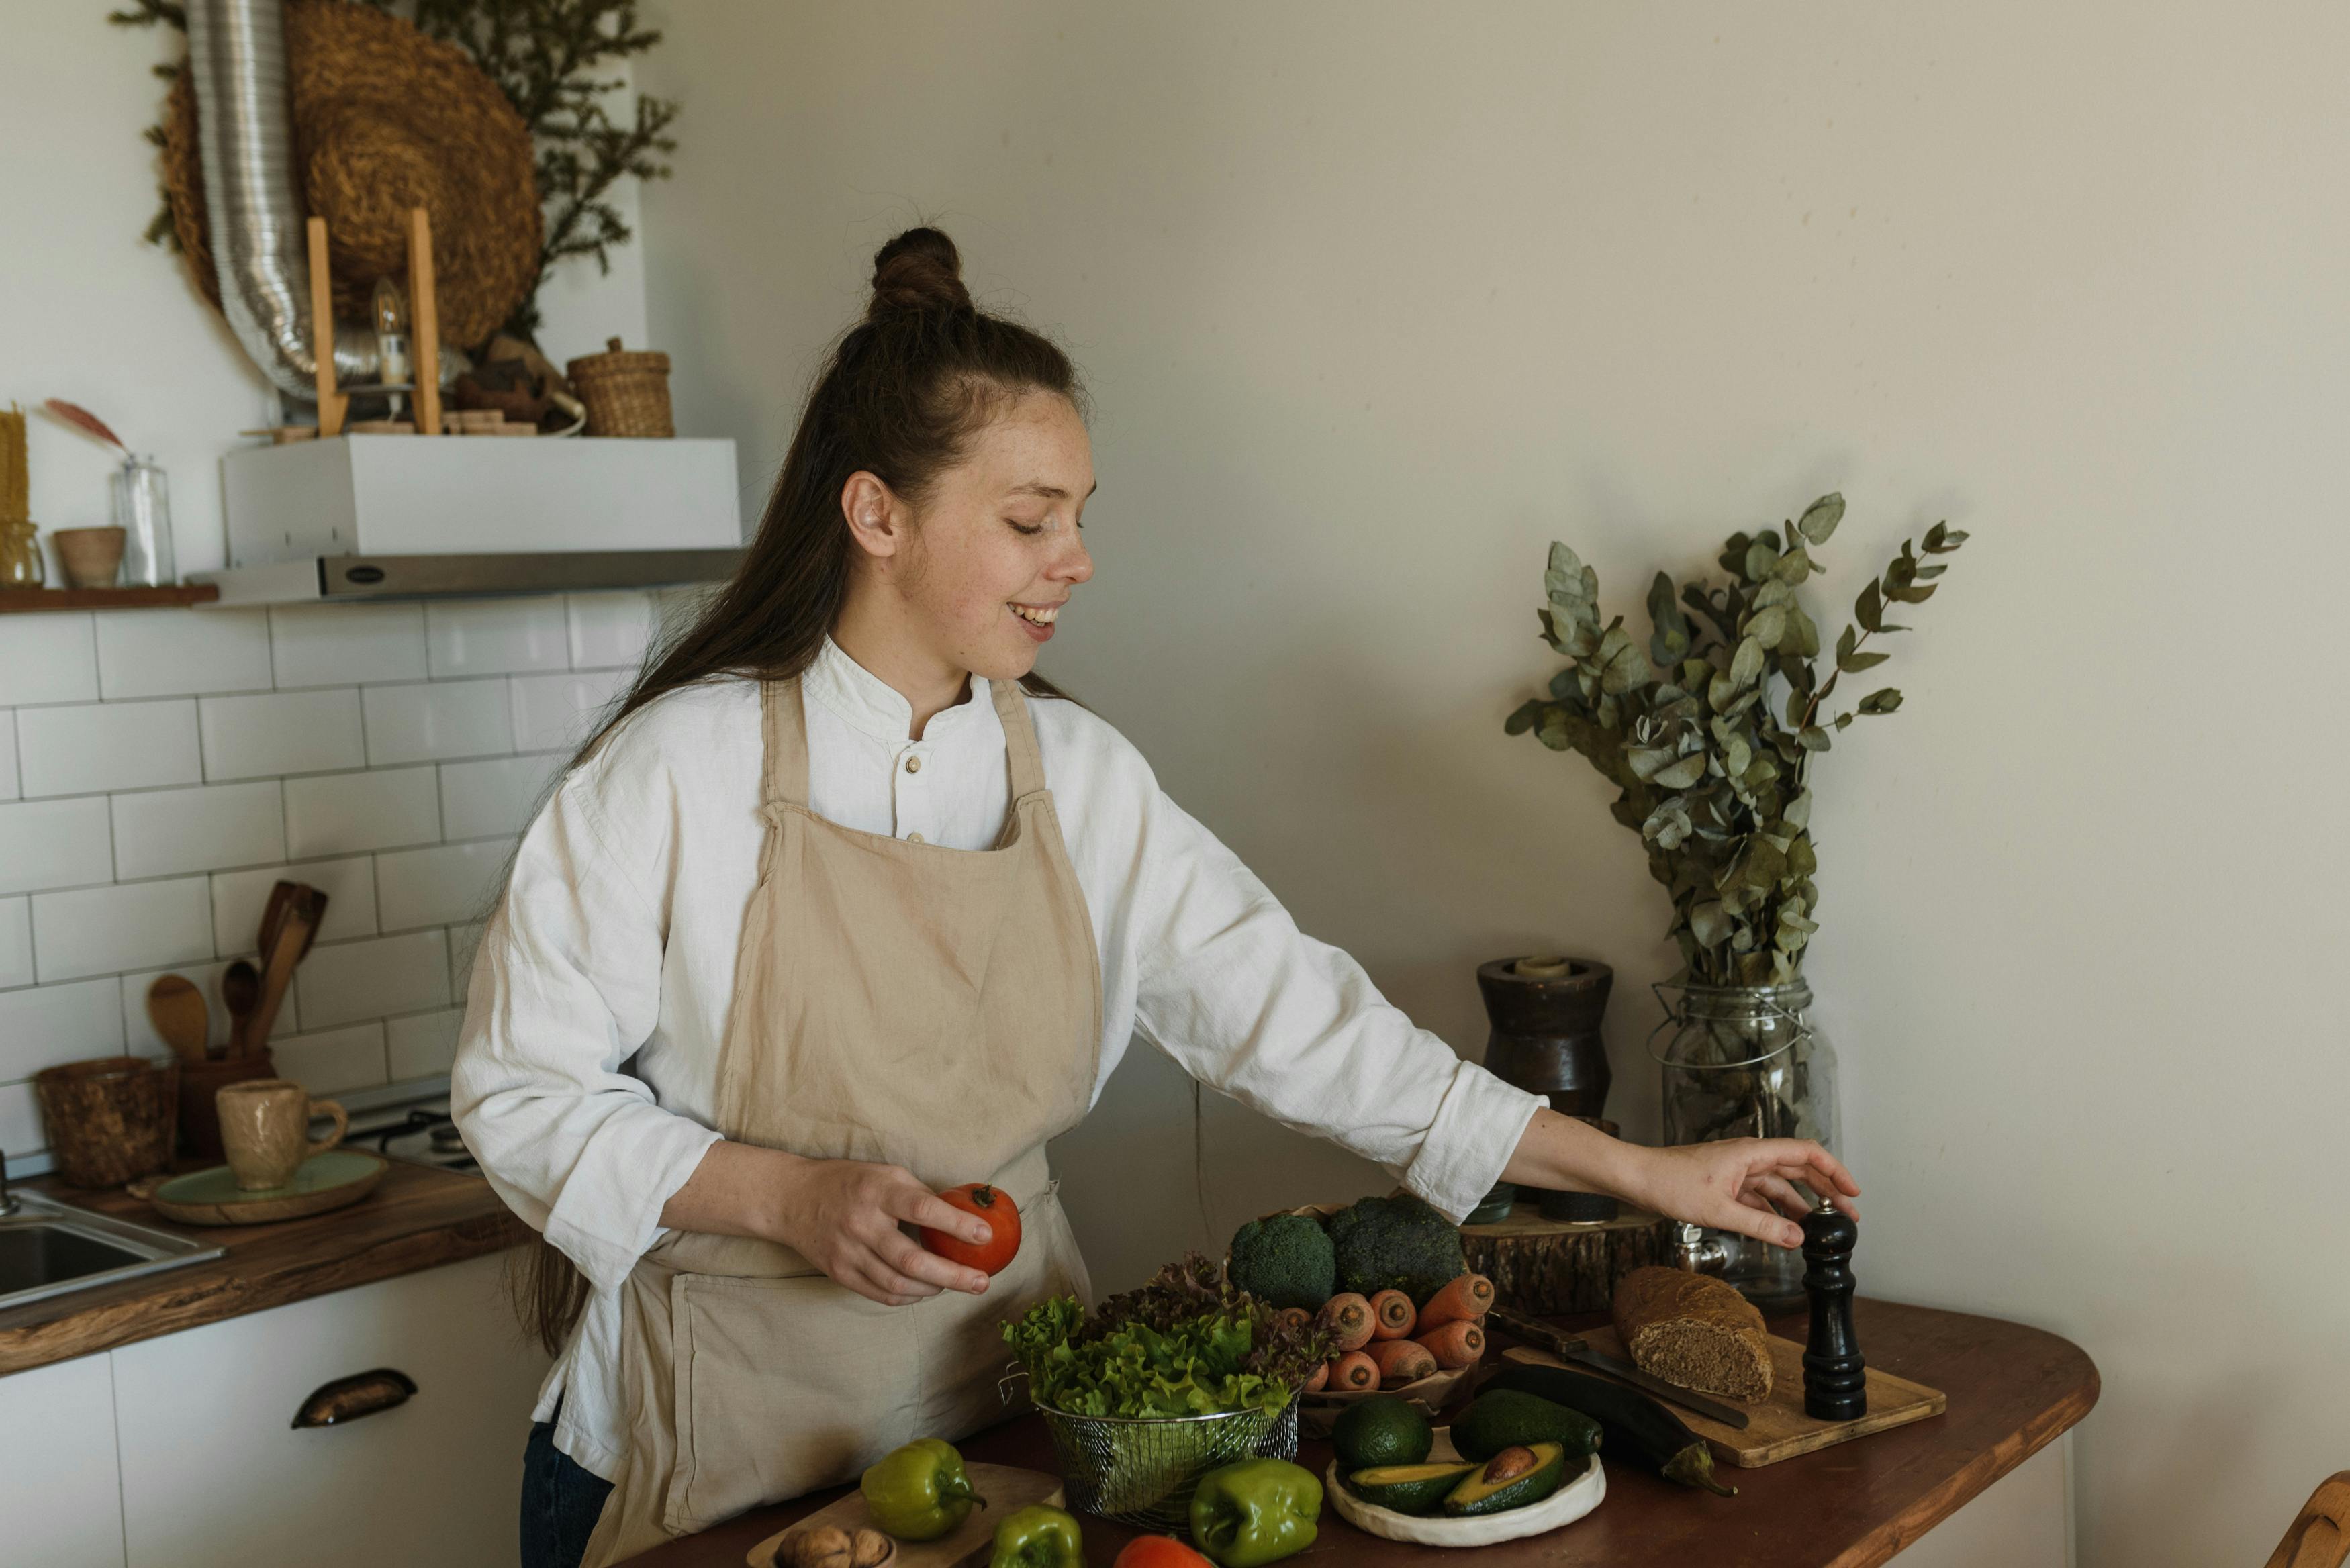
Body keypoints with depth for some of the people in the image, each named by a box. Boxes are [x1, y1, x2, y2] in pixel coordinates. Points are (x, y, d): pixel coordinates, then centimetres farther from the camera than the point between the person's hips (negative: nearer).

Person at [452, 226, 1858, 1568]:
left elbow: (1295, 1017, -3)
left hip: (999, 1403, 4)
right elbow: (522, 1092, -8)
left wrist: (1644, 1173, -6)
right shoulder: (678, 773, -13)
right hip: (728, 1427, -3)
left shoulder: (1082, 778, -1)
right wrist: (791, 1198, -23)